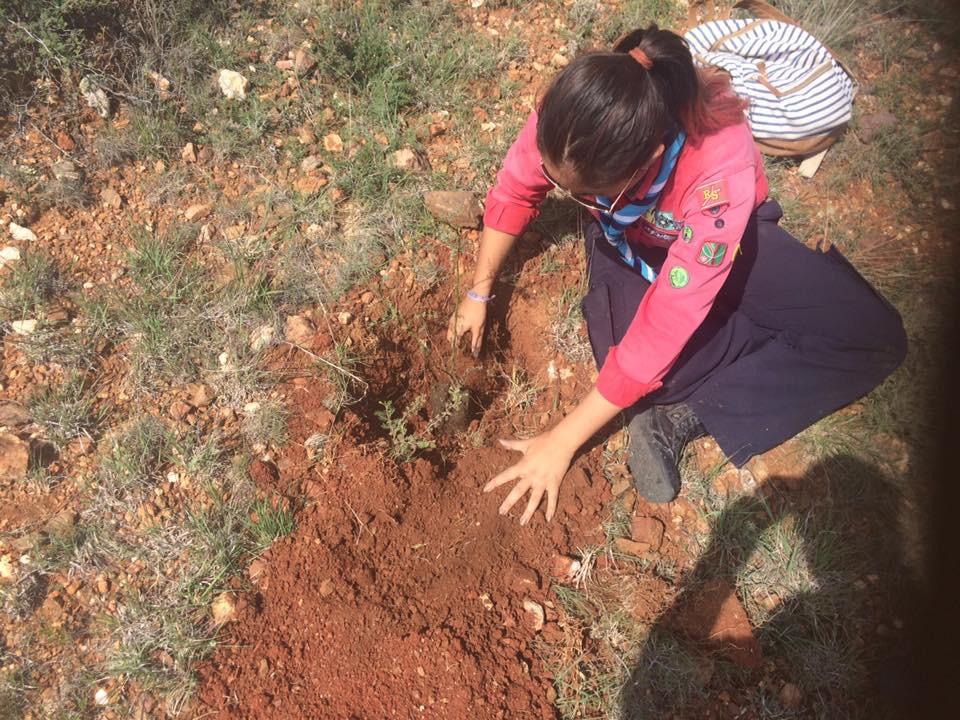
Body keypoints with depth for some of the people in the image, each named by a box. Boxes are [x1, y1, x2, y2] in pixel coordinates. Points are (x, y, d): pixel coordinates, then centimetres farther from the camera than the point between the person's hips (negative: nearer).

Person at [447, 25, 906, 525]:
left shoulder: (721, 170, -42)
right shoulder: (567, 117, -32)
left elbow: (665, 328, -39)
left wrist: (563, 442, -33)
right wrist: (479, 293, -5)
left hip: (717, 234, -1)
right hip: (629, 236, 2)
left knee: (874, 339, -18)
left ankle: (680, 417, -19)